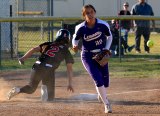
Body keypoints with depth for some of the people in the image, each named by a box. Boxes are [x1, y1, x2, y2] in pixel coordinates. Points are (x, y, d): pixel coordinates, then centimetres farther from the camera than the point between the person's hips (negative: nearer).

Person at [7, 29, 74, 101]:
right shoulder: (66, 51, 15)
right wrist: (70, 84, 9)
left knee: (31, 88, 25)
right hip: (48, 70, -3)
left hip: (37, 66, 3)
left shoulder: (49, 44, 23)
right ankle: (45, 89, -24)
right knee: (50, 97, 9)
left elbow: (34, 49, 8)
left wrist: (24, 58, 0)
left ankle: (18, 90, -5)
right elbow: (69, 68, 8)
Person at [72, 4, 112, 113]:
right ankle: (107, 104, -5)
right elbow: (75, 39, 0)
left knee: (105, 81, 8)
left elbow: (109, 36, 3)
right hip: (88, 56, -2)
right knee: (98, 80, -17)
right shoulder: (81, 28, -18)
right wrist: (75, 46, -22)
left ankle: (101, 94, 45)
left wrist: (106, 49, -7)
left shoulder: (103, 25, -16)